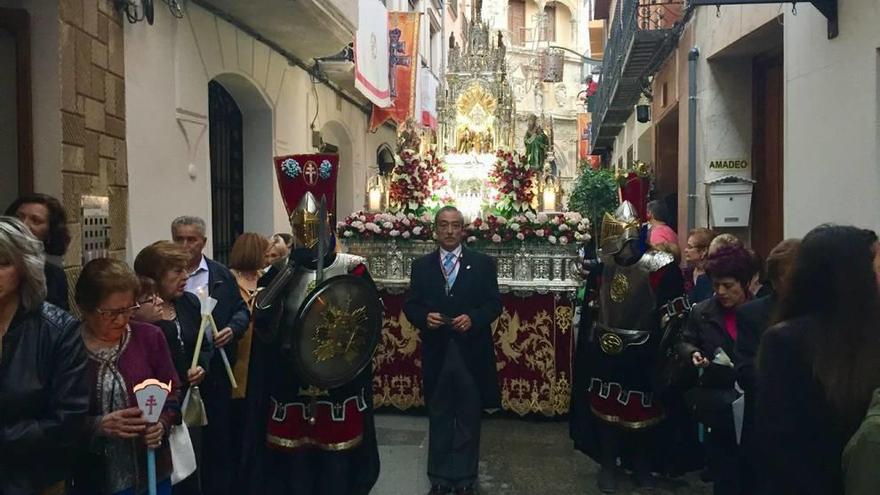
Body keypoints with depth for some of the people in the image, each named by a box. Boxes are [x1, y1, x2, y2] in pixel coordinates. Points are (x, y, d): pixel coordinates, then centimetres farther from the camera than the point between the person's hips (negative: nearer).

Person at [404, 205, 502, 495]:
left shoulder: (483, 264, 2)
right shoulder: (421, 266, 7)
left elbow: (494, 303, -1)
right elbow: (411, 305, 4)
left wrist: (473, 318, -18)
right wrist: (424, 317, -16)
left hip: (471, 351, -1)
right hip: (436, 351, 1)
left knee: (469, 417, 8)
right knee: (438, 417, 11)